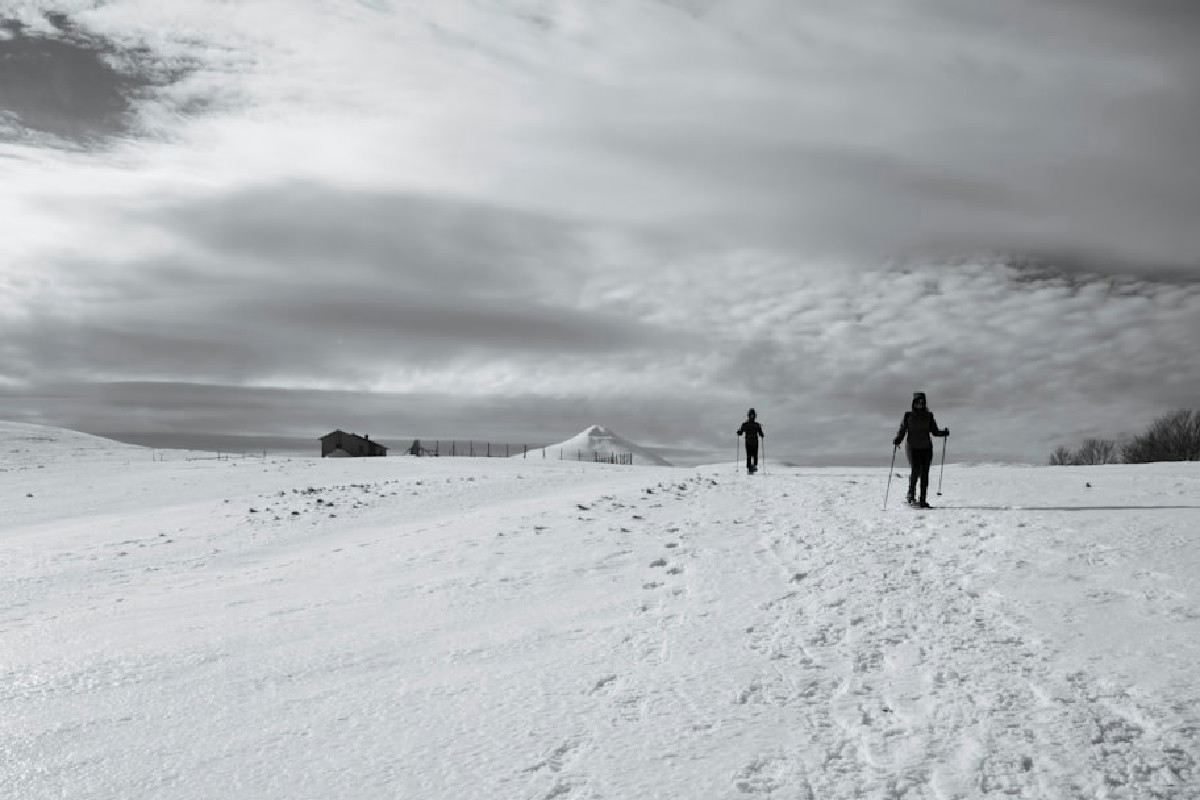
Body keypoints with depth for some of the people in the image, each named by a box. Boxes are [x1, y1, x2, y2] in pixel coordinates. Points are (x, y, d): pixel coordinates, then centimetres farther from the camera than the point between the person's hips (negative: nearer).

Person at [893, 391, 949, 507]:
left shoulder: (928, 415, 9)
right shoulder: (908, 415, 4)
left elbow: (934, 431, 10)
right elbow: (902, 430, 3)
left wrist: (944, 433, -9)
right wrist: (897, 440, -15)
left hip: (926, 448, 2)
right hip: (913, 447, -2)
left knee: (925, 473, -1)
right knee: (916, 470, -18)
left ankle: (922, 500, 3)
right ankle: (911, 495, 0)